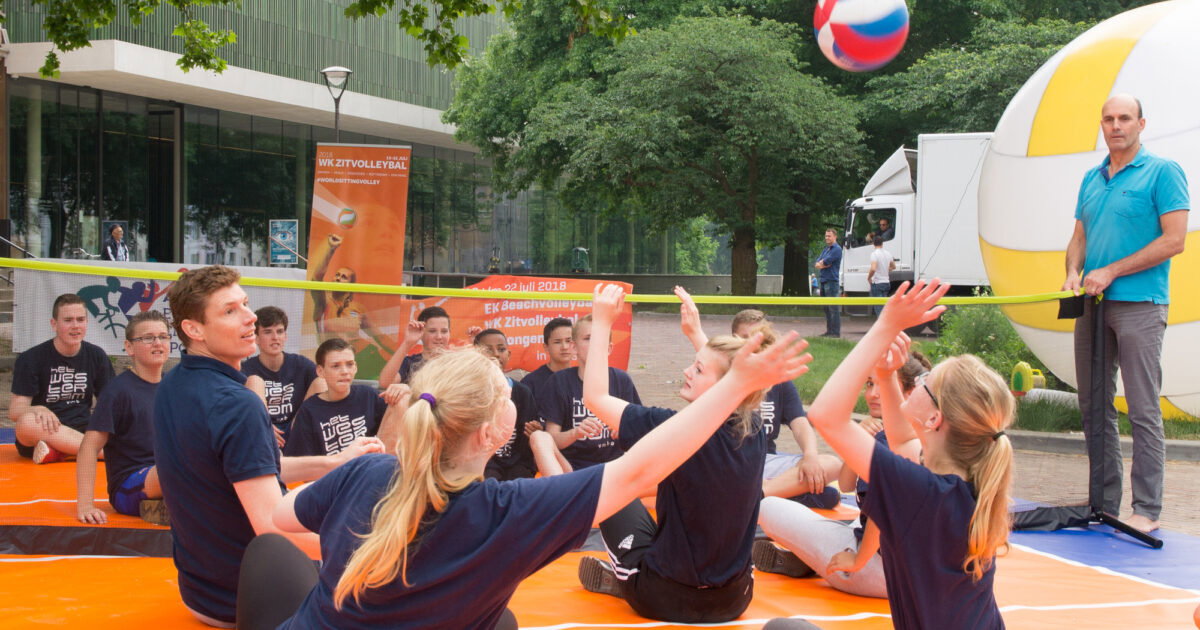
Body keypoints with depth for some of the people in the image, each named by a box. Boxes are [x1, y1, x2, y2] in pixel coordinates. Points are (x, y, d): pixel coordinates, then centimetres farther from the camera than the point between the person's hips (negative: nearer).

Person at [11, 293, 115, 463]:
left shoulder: (97, 356, 10)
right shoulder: (31, 359, -1)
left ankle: (56, 453, -25)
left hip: (82, 432, 3)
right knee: (28, 423, -39)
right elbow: (15, 410, -9)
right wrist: (38, 410, -33)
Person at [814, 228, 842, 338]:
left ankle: (836, 332, -9)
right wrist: (824, 264, -8)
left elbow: (825, 262, -17)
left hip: (832, 281, -9)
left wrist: (821, 263, 3)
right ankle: (829, 331, 18)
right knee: (827, 308, 12)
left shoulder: (837, 249, -8)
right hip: (824, 281, 9)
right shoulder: (826, 249, 20)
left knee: (833, 308, -9)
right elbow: (817, 263, 11)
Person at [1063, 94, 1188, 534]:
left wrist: (1110, 272, -12)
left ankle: (1147, 510, -1)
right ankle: (1104, 504, 18)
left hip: (1139, 305, -7)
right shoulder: (1091, 180, 17)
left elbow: (1174, 240, -9)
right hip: (1092, 305, 7)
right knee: (1094, 408, 9)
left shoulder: (1163, 172, -2)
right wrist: (1074, 273, -1)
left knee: (1143, 411, -5)